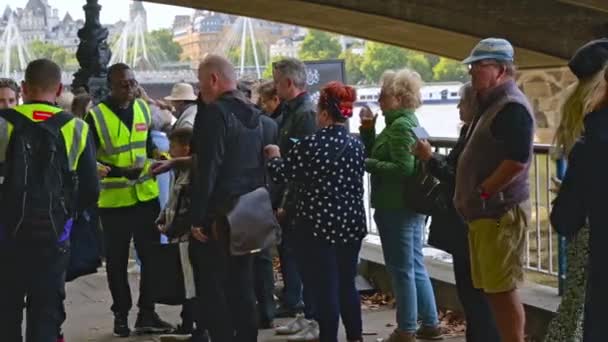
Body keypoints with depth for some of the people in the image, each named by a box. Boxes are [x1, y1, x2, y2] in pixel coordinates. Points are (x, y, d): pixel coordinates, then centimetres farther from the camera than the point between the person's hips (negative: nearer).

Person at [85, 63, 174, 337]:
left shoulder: (143, 108, 6)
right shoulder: (96, 116, -11)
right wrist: (119, 172, -27)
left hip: (146, 195, 5)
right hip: (114, 200, -5)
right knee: (117, 261, 6)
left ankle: (147, 314, 18)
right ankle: (121, 315, 19)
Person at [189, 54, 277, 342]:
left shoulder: (214, 113, -14)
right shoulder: (254, 114, 13)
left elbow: (207, 169, -19)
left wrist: (197, 217, -17)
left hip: (218, 214, -8)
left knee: (212, 288, -2)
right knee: (242, 285, 13)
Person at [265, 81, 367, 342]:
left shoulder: (311, 144, -13)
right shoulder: (356, 144, 3)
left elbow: (281, 174, -7)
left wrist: (274, 156, 16)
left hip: (320, 224, -5)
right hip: (351, 223, 5)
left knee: (326, 286, 1)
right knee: (347, 283, 15)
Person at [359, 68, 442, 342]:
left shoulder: (400, 125, -17)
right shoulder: (407, 122, 16)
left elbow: (403, 168, -26)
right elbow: (376, 154, 17)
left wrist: (367, 164, -18)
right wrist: (368, 129, 4)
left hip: (396, 208, -10)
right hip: (410, 205, 10)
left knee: (401, 269, -2)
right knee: (415, 267, 16)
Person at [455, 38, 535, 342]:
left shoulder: (512, 106, -14)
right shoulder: (492, 104, 18)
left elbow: (517, 160, -24)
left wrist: (482, 193, -17)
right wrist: (471, 198, 14)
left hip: (500, 212, -10)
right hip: (485, 213, 10)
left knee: (503, 289, -7)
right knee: (492, 289, 13)